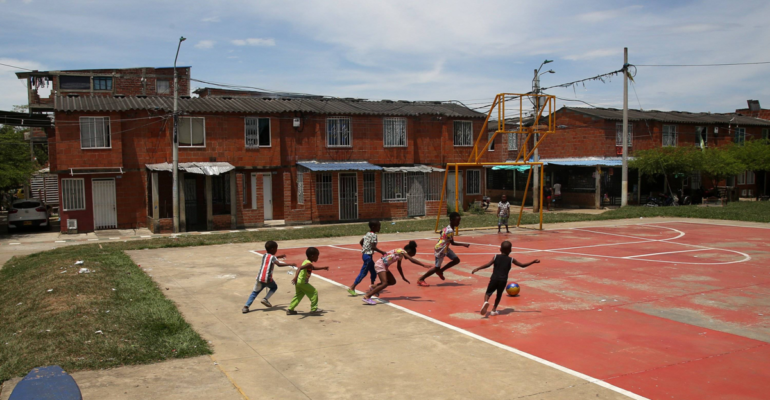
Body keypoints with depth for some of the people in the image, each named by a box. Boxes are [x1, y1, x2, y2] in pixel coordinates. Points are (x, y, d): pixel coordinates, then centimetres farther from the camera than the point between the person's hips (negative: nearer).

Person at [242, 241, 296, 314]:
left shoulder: (264, 255, 17)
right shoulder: (272, 257, -4)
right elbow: (279, 264, -21)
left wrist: (279, 256, 46)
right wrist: (290, 264, -23)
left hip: (260, 278, 5)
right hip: (267, 279, -5)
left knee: (255, 292, 12)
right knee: (274, 287, 22)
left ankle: (246, 306, -2)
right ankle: (265, 299, 5)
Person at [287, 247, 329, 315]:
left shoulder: (306, 262, 14)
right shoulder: (309, 264, -17)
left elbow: (314, 268, 33)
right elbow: (300, 268, -33)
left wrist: (323, 268, 36)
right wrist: (296, 277, -44)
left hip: (298, 282, 9)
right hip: (302, 282, -9)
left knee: (298, 296, 19)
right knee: (314, 293, 3)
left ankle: (290, 310, 18)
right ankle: (314, 309, 9)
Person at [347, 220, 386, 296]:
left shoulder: (367, 234, 11)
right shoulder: (373, 235, -16)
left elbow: (361, 242, 15)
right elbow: (373, 247, -22)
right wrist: (382, 252, -16)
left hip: (365, 253, 10)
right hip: (368, 255, -10)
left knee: (374, 270, 20)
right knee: (363, 273, -4)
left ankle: (372, 286, 33)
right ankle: (352, 288, -4)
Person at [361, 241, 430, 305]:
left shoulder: (400, 253, 14)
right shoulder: (402, 251, -12)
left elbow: (398, 266, 26)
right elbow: (412, 260, -26)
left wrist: (403, 277, 28)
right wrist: (423, 265, -28)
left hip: (383, 265, 10)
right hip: (380, 265, -10)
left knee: (392, 282, 12)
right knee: (384, 283, -19)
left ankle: (373, 288, 24)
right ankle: (366, 297, -18)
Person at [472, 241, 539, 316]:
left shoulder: (496, 257, 6)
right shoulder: (511, 260, 8)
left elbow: (488, 265, -6)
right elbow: (523, 265, 11)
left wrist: (477, 269, 0)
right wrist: (534, 262, 20)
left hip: (494, 279, 0)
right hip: (503, 281, 0)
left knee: (488, 293, 10)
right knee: (499, 295, 20)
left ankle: (486, 302, -20)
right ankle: (494, 310, 17)